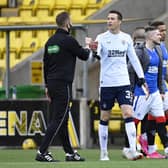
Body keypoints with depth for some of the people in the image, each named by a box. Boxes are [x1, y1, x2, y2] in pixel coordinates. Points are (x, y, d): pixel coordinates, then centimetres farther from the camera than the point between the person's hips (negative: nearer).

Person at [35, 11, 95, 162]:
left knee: (62, 120, 12)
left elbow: (45, 63, 15)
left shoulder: (50, 41, 10)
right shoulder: (68, 40, -12)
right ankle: (42, 152, -12)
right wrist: (88, 49, 21)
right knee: (58, 120, -7)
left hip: (52, 84, 8)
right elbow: (83, 56, -1)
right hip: (63, 85, -8)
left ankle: (70, 153, 18)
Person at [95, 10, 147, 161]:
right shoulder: (102, 38, -2)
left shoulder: (126, 38, 6)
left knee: (129, 114, -12)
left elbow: (134, 59, 16)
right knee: (104, 118, 5)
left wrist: (141, 76, 11)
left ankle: (132, 151, -16)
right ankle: (103, 152, 14)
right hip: (106, 84, -1)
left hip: (123, 82, 1)